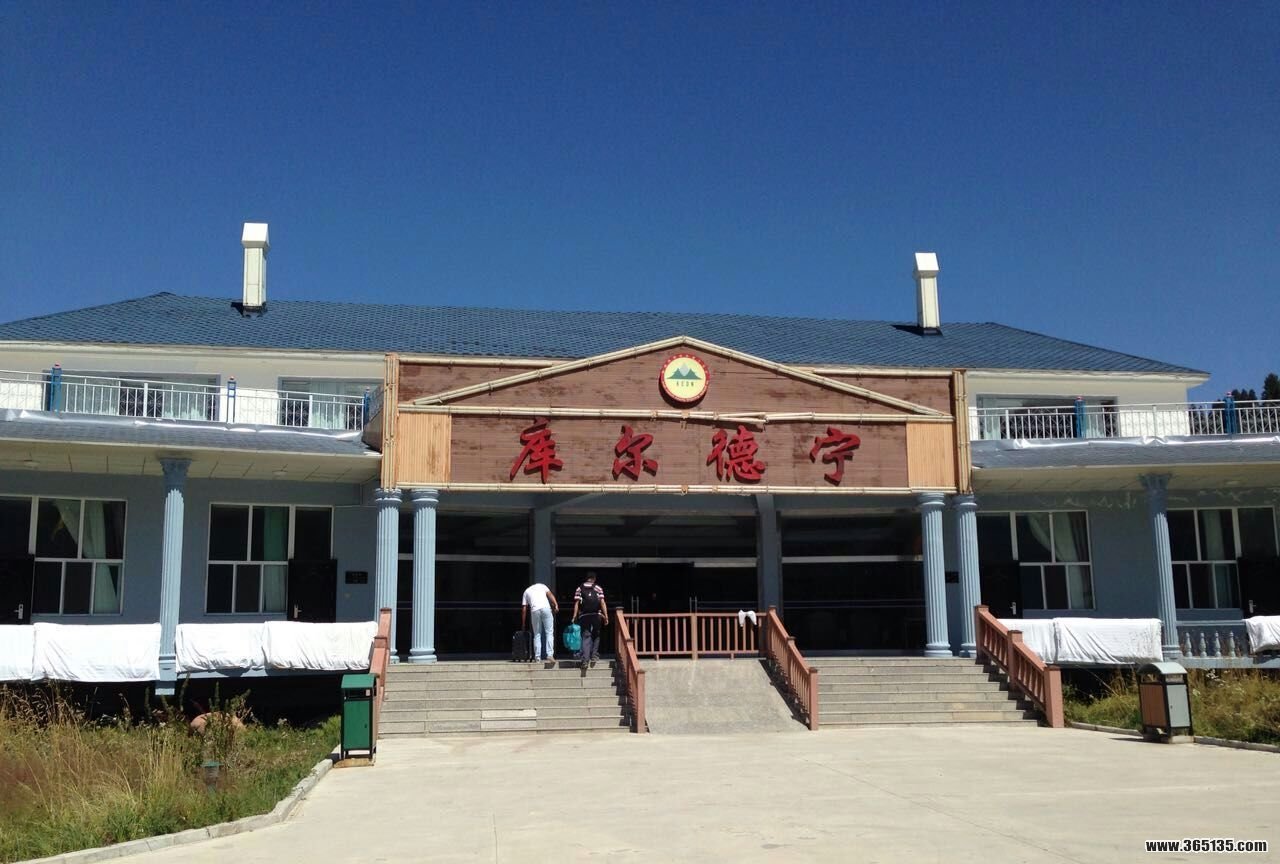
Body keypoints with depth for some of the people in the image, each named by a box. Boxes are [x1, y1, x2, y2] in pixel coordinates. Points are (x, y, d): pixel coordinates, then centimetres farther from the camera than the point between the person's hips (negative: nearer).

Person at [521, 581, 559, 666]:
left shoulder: (526, 591, 27)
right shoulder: (541, 586, 26)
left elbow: (524, 609, 23)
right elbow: (550, 594, 7)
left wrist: (523, 624, 27)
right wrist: (556, 605, -4)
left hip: (535, 611, 1)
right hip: (546, 608, -1)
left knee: (537, 634, 11)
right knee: (549, 632, 1)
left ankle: (537, 657, 8)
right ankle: (550, 656, -10)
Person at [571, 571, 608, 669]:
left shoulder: (579, 588, 8)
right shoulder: (598, 588, 5)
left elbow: (576, 603, 0)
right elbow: (602, 603, -2)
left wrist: (574, 617, 1)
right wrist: (606, 616, -1)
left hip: (584, 616, 1)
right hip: (596, 615, -1)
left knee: (586, 636, 1)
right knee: (596, 635, 16)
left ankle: (585, 659, -11)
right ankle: (594, 656, 9)